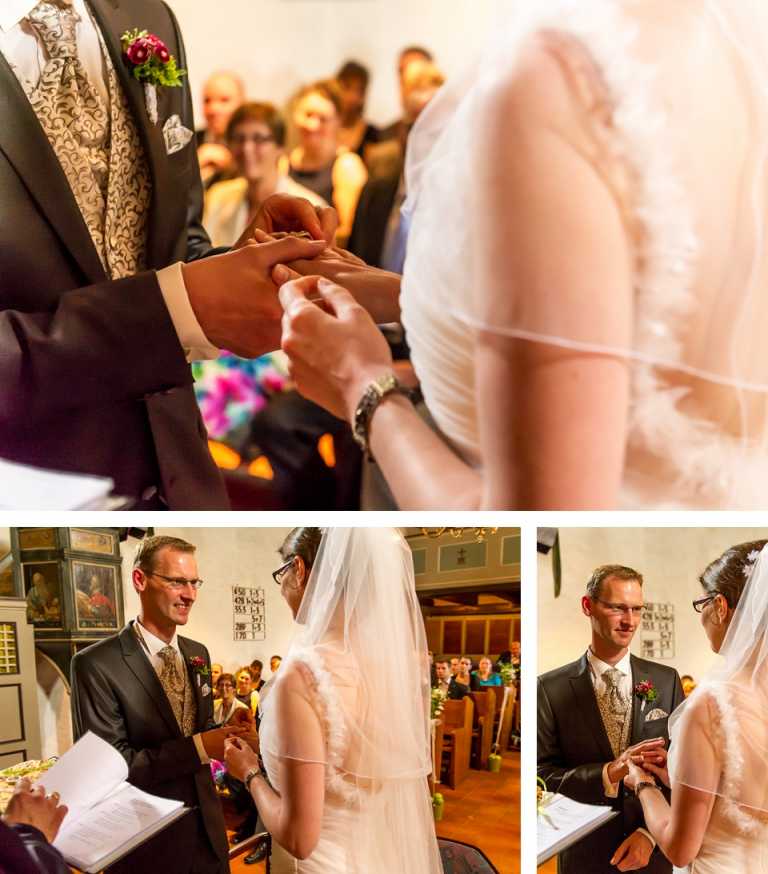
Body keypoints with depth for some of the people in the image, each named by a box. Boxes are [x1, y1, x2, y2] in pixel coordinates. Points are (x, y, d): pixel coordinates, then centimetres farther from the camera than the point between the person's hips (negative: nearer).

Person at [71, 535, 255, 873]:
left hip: (208, 828, 6)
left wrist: (226, 731, -8)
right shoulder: (96, 664, -16)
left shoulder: (198, 653, 6)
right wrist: (198, 747, -25)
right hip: (147, 842, -6)